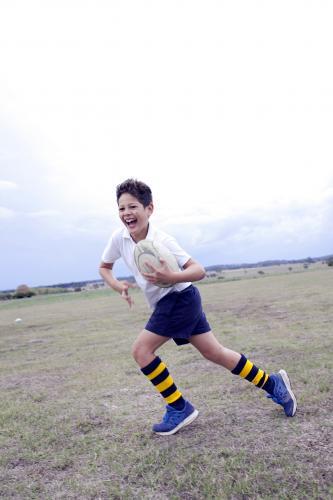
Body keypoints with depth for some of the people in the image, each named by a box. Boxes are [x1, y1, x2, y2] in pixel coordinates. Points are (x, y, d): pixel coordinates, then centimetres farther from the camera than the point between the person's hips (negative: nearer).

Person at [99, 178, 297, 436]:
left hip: (180, 298, -7)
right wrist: (117, 285, -9)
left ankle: (180, 408, 6)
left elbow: (199, 270, -23)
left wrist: (171, 277, -41)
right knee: (215, 352, 14)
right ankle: (273, 383, 29)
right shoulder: (119, 237, -5)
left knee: (141, 350, -12)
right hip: (166, 303, 7)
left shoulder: (161, 240, -23)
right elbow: (104, 267, 10)